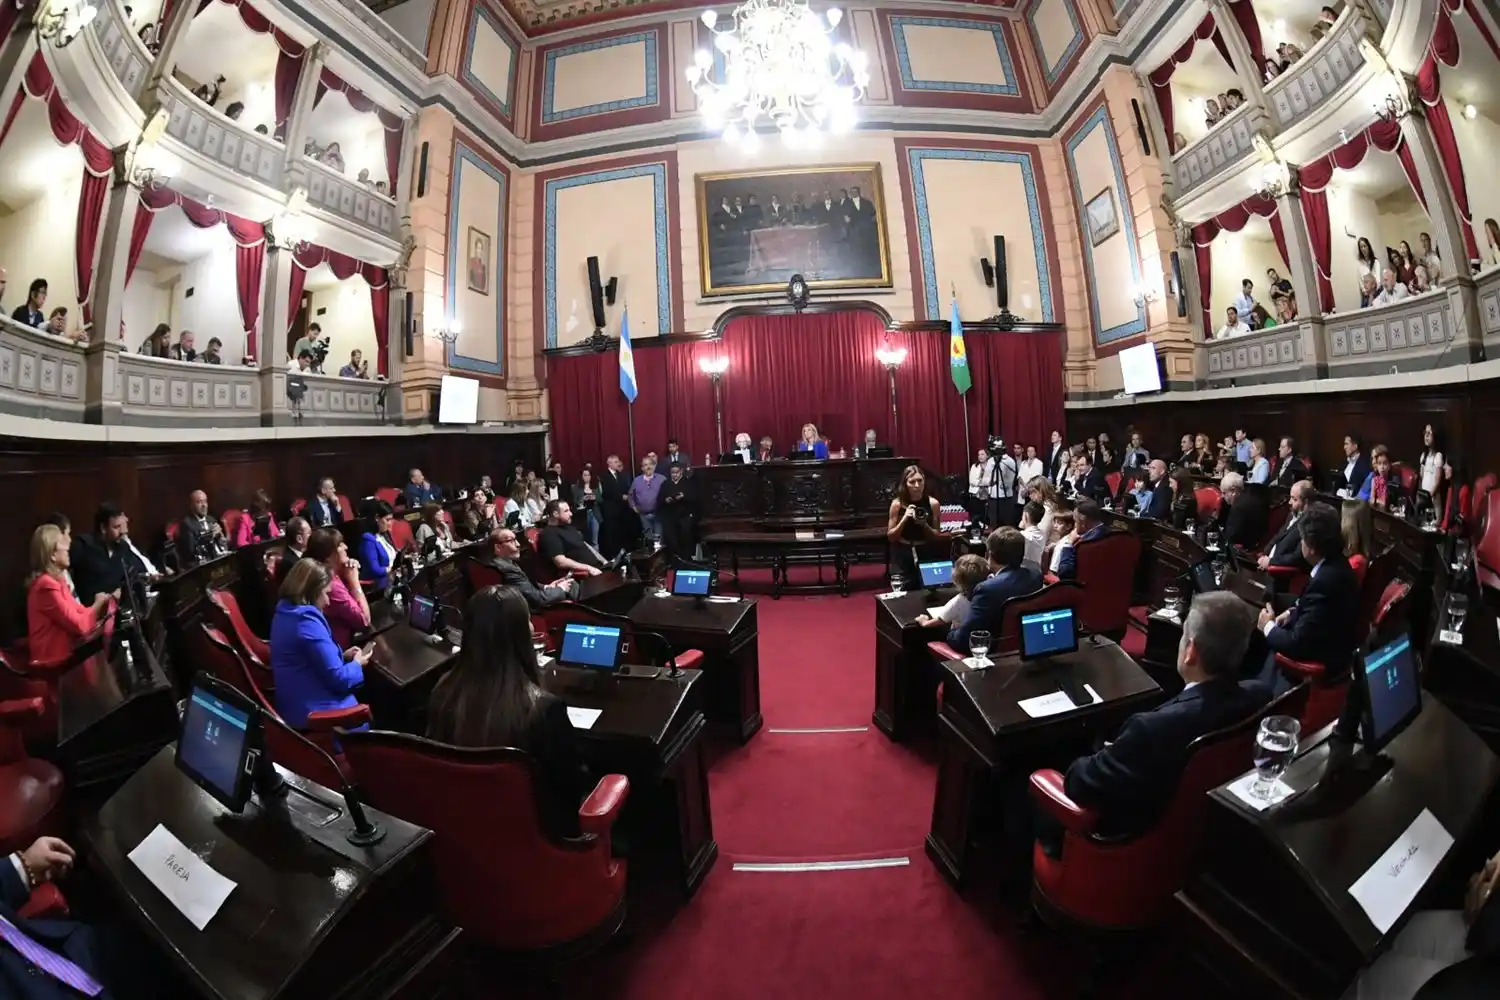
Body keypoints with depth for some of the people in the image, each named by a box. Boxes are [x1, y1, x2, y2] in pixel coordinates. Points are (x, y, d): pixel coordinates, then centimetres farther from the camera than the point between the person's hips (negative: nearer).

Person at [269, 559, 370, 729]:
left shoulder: (285, 613, 5)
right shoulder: (307, 621, -25)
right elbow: (338, 679, -23)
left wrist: (342, 656, 9)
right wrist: (356, 665, -4)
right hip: (316, 712, -9)